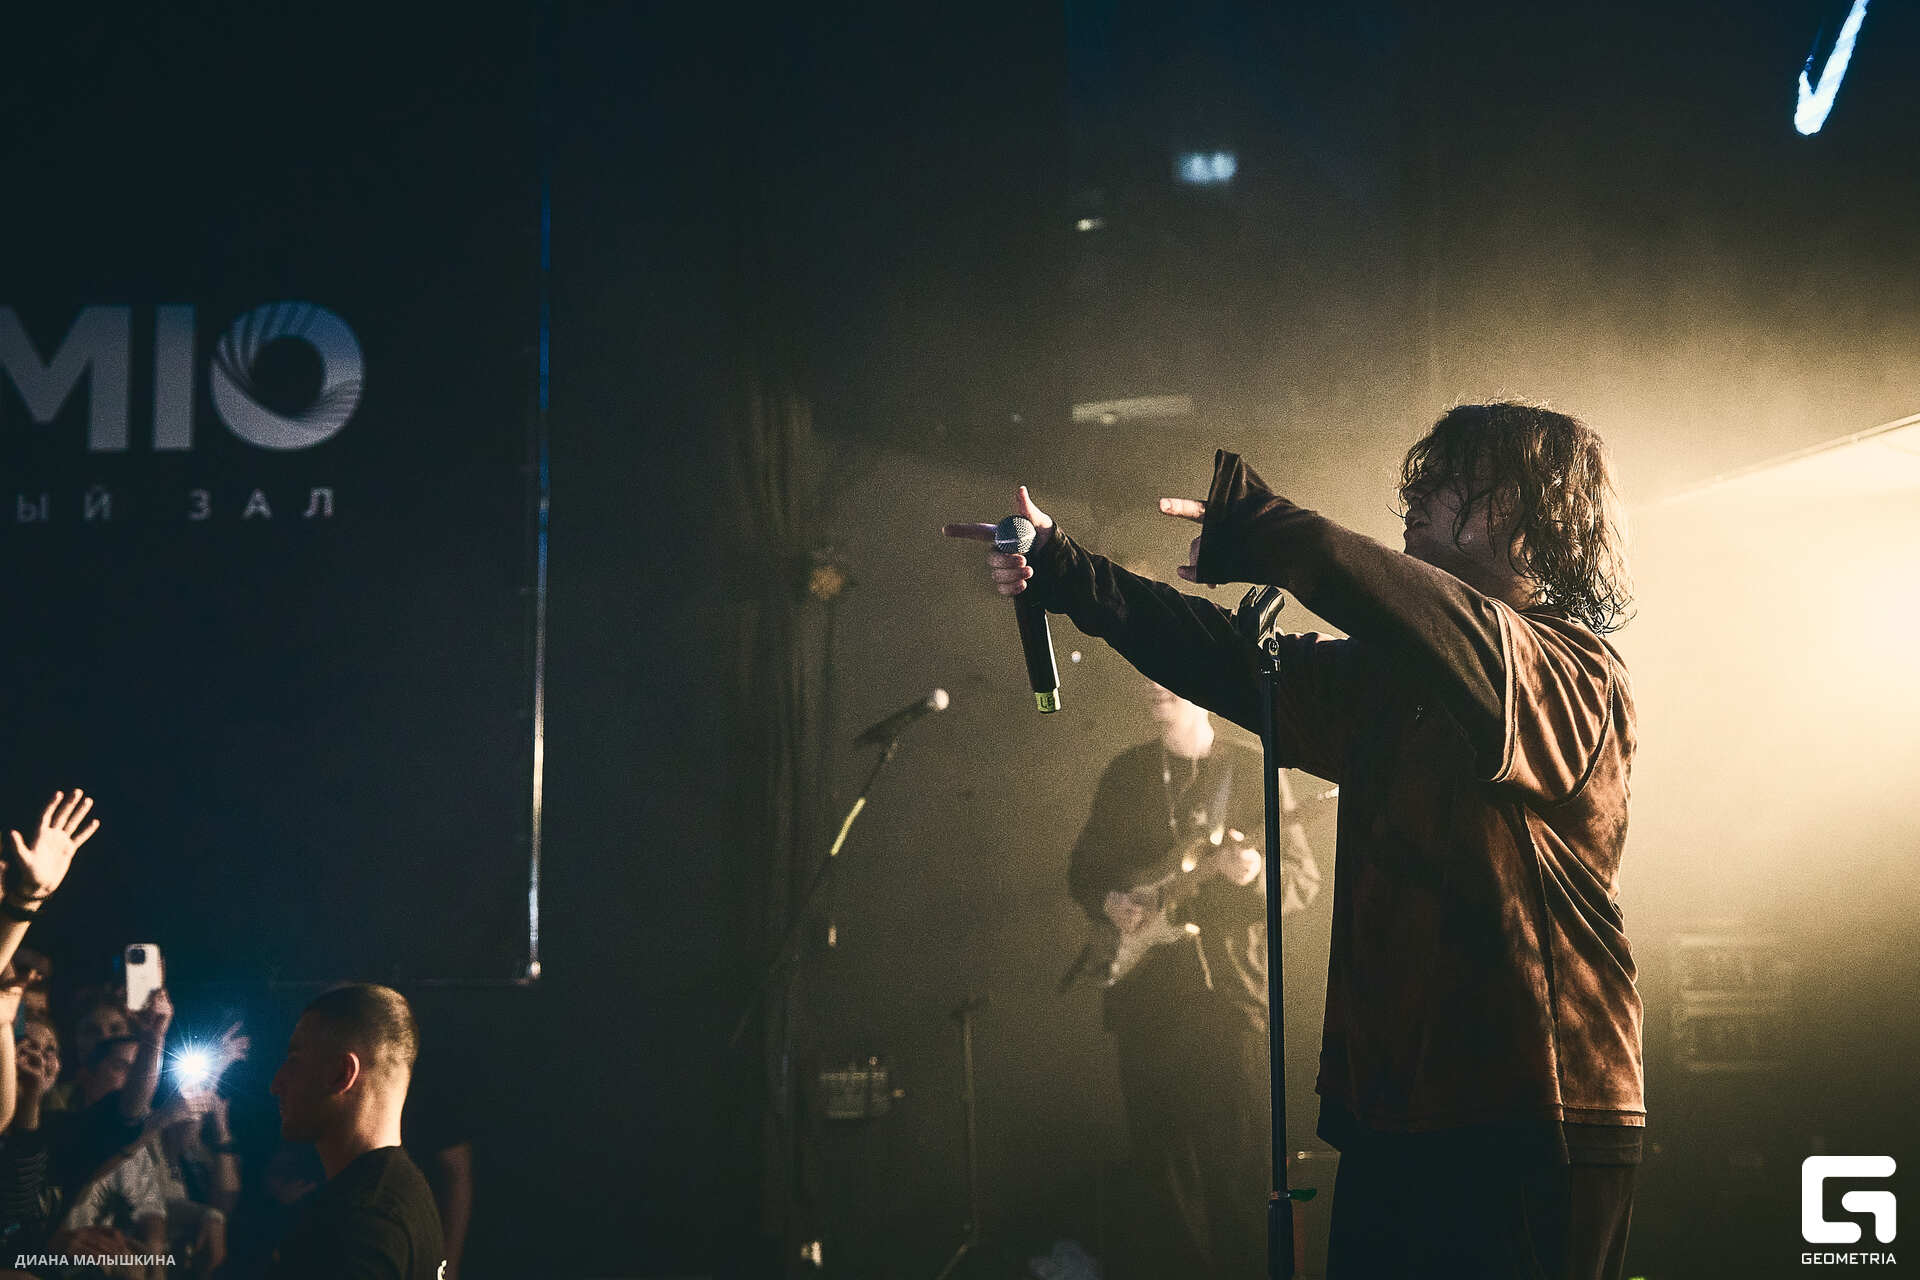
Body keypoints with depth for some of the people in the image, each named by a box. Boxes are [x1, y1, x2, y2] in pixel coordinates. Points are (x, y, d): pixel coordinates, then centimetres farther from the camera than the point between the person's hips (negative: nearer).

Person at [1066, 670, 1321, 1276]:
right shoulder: (1125, 772, 10)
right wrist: (1108, 901, -4)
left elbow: (1305, 878, -2)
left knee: (1241, 1151, -4)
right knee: (1157, 1141, 7)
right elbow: (1084, 866, 16)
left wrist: (1257, 875, -22)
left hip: (1231, 992, -3)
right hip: (1144, 988, 3)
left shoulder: (1253, 772, 1)